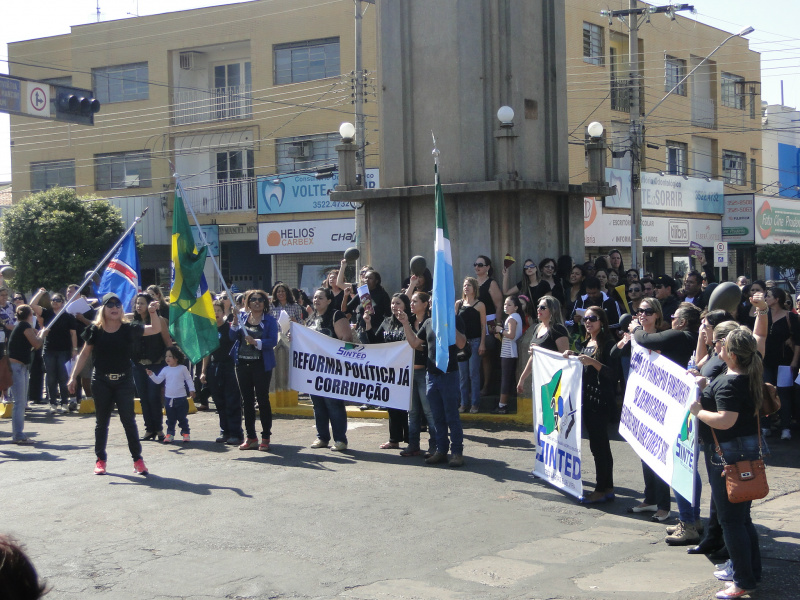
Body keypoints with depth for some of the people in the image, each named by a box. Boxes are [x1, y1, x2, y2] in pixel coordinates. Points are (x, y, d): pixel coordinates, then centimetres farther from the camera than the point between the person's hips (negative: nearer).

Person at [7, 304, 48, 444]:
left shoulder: (19, 326, 17)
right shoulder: (25, 325, -11)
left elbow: (32, 346, 22)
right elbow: (36, 344, -13)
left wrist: (39, 335, 17)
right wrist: (42, 334, 3)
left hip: (22, 366, 10)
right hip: (17, 366, -10)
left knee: (22, 402, 13)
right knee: (20, 403, -9)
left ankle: (17, 435, 19)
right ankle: (18, 436, -8)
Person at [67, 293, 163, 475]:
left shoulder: (129, 329, -1)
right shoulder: (95, 330, -1)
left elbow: (155, 329, -2)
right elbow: (84, 354, 5)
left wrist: (153, 313, -19)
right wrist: (73, 377, 2)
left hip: (124, 381, 0)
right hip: (101, 382, 1)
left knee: (128, 420, -1)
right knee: (102, 422, 8)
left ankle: (137, 459, 5)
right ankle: (100, 459, 18)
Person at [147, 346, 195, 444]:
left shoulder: (182, 368, -3)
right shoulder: (165, 370, 3)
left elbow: (188, 379, 4)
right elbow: (158, 380, 1)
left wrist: (191, 390, -1)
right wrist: (151, 375, -13)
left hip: (181, 398, -3)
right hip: (169, 398, 3)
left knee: (182, 417, 3)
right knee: (170, 418, 8)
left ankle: (185, 433, 12)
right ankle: (170, 434, 14)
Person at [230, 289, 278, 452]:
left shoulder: (269, 320, -1)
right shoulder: (242, 316, 11)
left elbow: (273, 341, -11)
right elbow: (233, 338, 4)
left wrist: (256, 342, -23)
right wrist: (235, 324, -11)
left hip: (261, 364, -4)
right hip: (243, 363, 4)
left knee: (263, 399, -2)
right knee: (247, 400, 8)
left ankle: (266, 437, 3)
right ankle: (251, 437, 15)